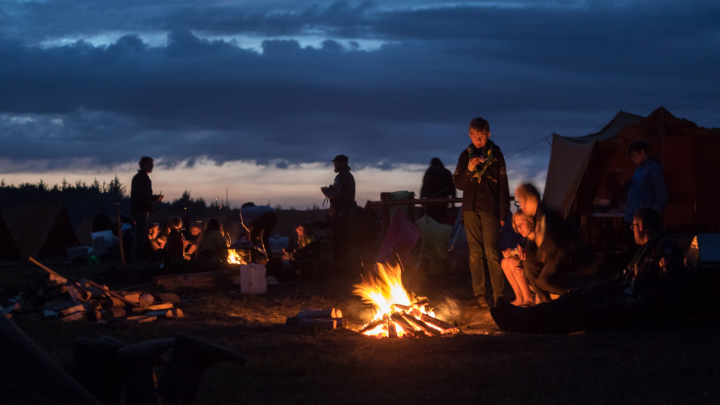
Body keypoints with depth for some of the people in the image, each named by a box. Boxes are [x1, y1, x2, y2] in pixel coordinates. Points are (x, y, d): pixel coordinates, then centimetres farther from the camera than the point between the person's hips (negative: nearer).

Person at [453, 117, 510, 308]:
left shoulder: (495, 154, 1)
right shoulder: (466, 155, 9)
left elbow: (503, 185, 2)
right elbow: (458, 184, 8)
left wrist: (503, 213, -2)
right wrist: (468, 170, -12)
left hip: (489, 208, -3)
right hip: (470, 209, 3)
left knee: (491, 252, -11)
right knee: (475, 253, 5)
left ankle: (499, 295, -8)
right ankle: (478, 294, 11)